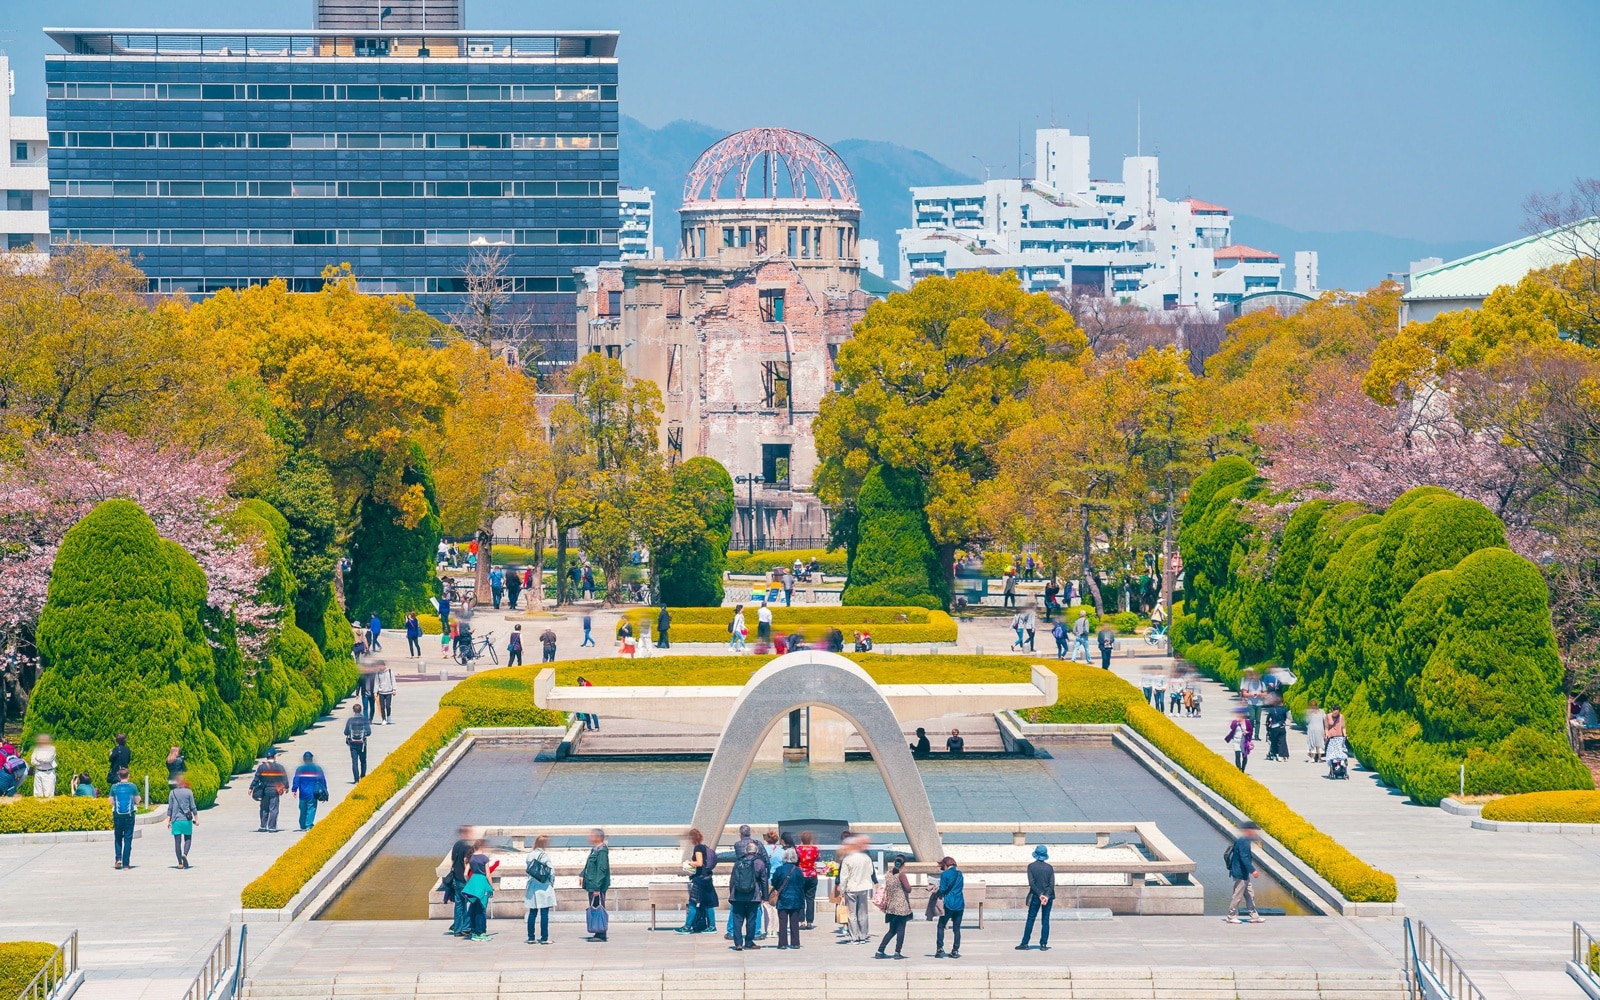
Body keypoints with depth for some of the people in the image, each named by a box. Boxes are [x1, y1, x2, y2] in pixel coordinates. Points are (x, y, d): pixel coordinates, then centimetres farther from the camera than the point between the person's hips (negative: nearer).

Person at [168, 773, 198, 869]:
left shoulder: (172, 793, 3)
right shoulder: (189, 792, -3)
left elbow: (170, 808, 3)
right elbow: (193, 807, -2)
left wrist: (168, 821, 7)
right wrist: (196, 818, 7)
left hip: (176, 820, 1)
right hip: (186, 819, -1)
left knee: (177, 841, 4)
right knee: (188, 839, 10)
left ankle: (180, 863, 2)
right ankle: (185, 854, -18)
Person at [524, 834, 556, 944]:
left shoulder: (530, 855, 5)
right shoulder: (545, 855, -10)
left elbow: (528, 871, 9)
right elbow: (551, 872, -7)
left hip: (532, 888, 5)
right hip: (544, 887, -5)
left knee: (532, 913, 9)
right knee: (544, 914, -3)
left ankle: (531, 937, 9)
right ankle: (544, 938, -3)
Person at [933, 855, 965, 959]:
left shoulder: (945, 874, -7)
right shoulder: (960, 874, 10)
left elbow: (942, 890, -10)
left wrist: (936, 893, 12)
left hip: (949, 904, -5)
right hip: (960, 904, 5)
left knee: (941, 926, 6)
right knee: (956, 928, 8)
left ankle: (940, 949, -1)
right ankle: (955, 951, 6)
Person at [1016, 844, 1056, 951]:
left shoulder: (1031, 866, -4)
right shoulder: (1049, 868, 0)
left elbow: (1031, 883, -11)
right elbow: (1052, 884, -7)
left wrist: (1040, 895, -11)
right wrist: (1046, 896, -13)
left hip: (1035, 896, -1)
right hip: (1048, 896, 1)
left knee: (1030, 919, 4)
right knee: (1045, 921, 5)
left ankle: (1025, 943, 4)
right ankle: (1043, 944, 2)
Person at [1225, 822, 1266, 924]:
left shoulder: (1245, 841, 12)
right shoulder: (1243, 842, -20)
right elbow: (1244, 858, -25)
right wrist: (1253, 870, -26)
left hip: (1244, 874, 11)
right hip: (1240, 874, -11)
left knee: (1250, 894, 14)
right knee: (1238, 895, -2)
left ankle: (1254, 916, 19)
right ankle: (1231, 916, 6)